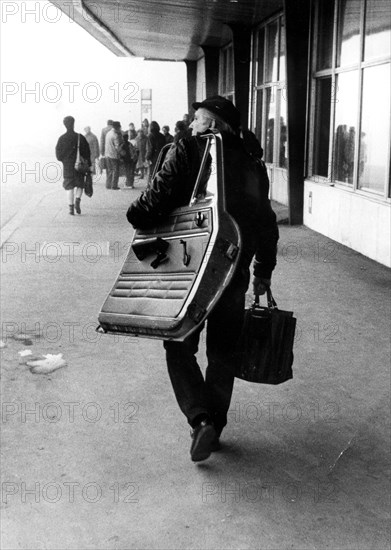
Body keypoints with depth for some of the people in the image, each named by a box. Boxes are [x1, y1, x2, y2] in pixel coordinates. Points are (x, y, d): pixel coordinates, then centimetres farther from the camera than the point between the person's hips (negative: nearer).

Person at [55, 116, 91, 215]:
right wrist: (88, 165, 3)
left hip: (67, 166, 0)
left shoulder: (62, 138, -2)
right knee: (80, 185, 14)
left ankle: (71, 207, 1)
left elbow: (58, 155, -2)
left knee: (70, 187, 6)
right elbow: (87, 152, -3)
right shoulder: (80, 137, -3)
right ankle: (77, 201, -11)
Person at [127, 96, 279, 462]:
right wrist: (264, 272, 22)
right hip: (236, 272, 4)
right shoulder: (252, 164, 11)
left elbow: (160, 195, -14)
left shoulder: (185, 151, -3)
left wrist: (136, 216, 7)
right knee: (223, 353, 15)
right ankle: (215, 426, 23)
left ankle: (201, 419, -7)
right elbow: (266, 223, 14)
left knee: (179, 348, 9)